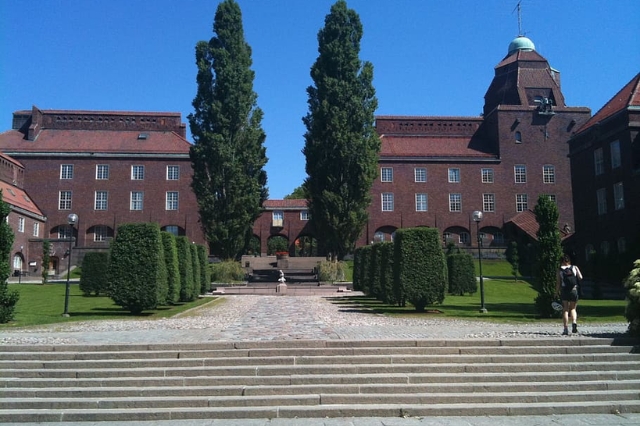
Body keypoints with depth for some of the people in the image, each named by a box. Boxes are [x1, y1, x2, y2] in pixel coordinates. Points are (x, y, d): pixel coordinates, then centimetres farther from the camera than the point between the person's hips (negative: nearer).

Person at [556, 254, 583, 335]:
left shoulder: (560, 270, 2)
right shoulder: (574, 268, 3)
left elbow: (558, 283, -1)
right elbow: (580, 277, -3)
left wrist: (557, 292, 6)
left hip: (564, 291, -1)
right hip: (574, 291, 1)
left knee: (565, 310, 6)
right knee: (573, 309, 17)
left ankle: (566, 329, 2)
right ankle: (574, 322, -10)